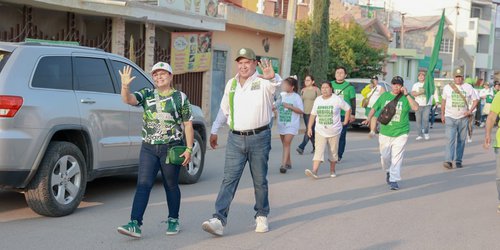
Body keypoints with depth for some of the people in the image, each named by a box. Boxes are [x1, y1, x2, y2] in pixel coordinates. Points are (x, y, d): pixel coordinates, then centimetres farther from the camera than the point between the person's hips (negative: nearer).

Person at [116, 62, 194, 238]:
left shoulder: (180, 97, 3)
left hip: (171, 148, -2)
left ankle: (173, 220, 24)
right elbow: (128, 100, -8)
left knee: (171, 186, 8)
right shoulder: (147, 95, 10)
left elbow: (188, 125, 2)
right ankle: (135, 224, -10)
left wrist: (189, 149, -5)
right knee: (143, 185, -6)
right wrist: (125, 86, -28)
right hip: (148, 148, 2)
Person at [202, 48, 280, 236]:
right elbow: (224, 109, 23)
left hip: (259, 137, -3)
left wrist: (272, 77, -50)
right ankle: (219, 220, -12)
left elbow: (276, 84, -27)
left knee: (260, 180, 8)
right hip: (235, 138, 3)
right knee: (229, 179, -6)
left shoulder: (263, 82, -3)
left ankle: (262, 216, 24)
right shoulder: (231, 84, 12)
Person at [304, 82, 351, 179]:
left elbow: (348, 108, 2)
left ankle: (332, 171, 25)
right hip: (320, 131, 2)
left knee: (333, 152, 9)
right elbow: (313, 114, 10)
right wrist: (309, 127, 5)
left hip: (334, 131, -1)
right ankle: (314, 171, -21)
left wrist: (345, 122, 2)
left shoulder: (337, 99, -6)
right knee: (318, 151, -11)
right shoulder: (317, 100, 5)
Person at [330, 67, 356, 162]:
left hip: (344, 115, -3)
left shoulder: (349, 86, 4)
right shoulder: (330, 85, 12)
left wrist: (353, 114, -1)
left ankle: (339, 156, 5)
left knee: (342, 136, -2)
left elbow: (353, 101, 4)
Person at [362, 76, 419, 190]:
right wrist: (369, 118, -2)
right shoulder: (384, 96, 9)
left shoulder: (406, 97, 1)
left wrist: (406, 95, -18)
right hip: (385, 132, 3)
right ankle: (388, 172, 37)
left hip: (400, 133, -2)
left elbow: (415, 107, -16)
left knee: (397, 158, -7)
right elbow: (374, 108, 14)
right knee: (385, 156, 7)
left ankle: (394, 180, -1)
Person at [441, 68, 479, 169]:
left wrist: (470, 111, -5)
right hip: (450, 117, -1)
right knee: (450, 139, -13)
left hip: (463, 118, 2)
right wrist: (442, 114, 8)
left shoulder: (468, 87, 4)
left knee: (461, 140, 6)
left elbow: (475, 100, 8)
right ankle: (448, 161, -19)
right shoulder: (447, 87, 4)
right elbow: (443, 100, 12)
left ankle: (458, 161, 15)